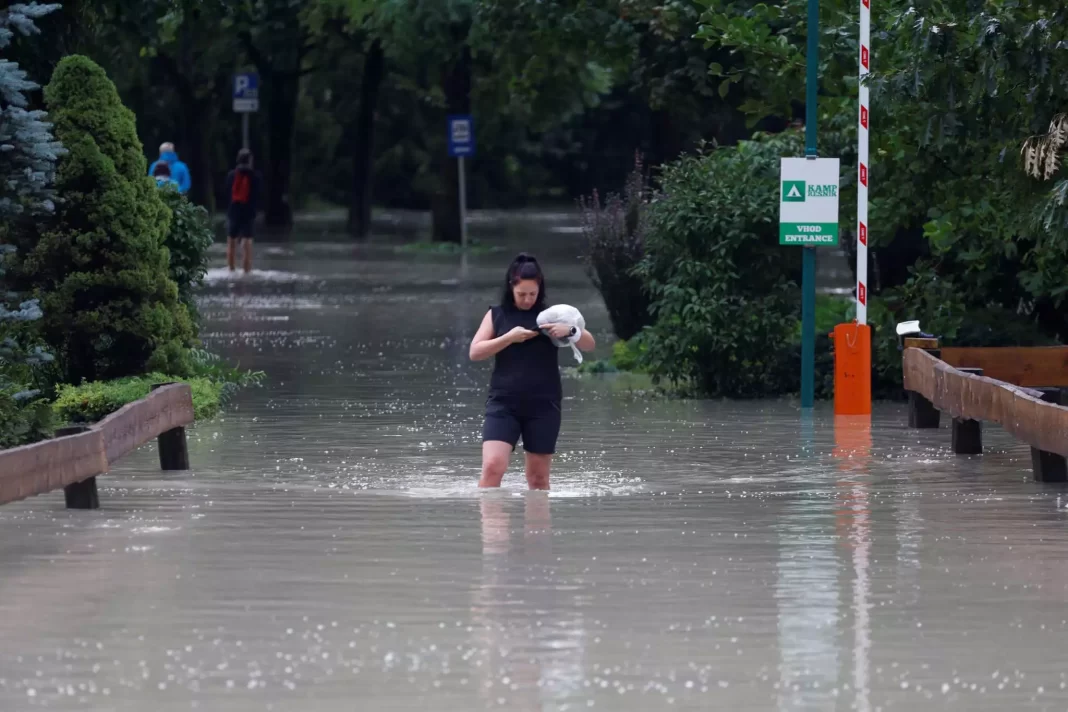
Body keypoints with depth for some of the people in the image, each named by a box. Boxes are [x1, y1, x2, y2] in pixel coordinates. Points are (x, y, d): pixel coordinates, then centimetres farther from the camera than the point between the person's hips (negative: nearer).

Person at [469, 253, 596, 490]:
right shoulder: (497, 315, 7)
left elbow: (590, 344, 5)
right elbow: (475, 352, -1)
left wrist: (570, 330, -16)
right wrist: (509, 337, -13)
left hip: (543, 406, 1)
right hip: (504, 404, -1)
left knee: (538, 476, 7)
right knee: (492, 466, -15)